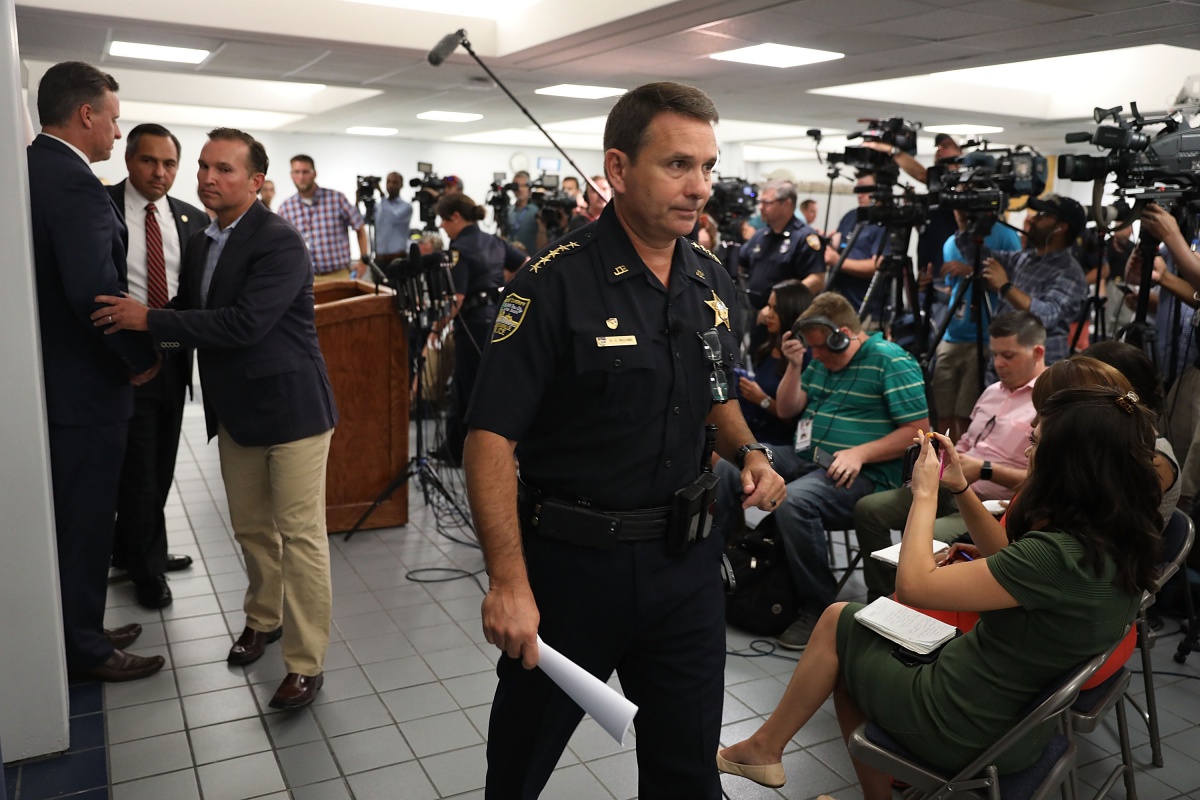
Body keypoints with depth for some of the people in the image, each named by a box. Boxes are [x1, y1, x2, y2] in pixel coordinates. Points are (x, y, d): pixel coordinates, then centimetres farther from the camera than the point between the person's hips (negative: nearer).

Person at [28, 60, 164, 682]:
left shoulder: (32, 168, 9)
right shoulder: (74, 183, -20)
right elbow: (98, 293, -27)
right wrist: (142, 357, -12)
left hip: (49, 374, 9)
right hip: (83, 384, -9)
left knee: (74, 515, 20)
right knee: (84, 520, 5)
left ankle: (80, 630, 34)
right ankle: (84, 650, 20)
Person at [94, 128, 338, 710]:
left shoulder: (279, 243, -17)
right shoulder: (202, 243, 10)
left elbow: (244, 323, -26)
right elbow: (188, 309, 19)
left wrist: (150, 320, -23)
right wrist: (145, 332, 0)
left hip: (290, 407, -8)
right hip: (235, 411, 8)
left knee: (300, 534, -3)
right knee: (251, 529, 19)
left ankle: (306, 663, 7)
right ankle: (264, 618, 40)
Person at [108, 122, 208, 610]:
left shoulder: (193, 219, 6)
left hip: (174, 358, 5)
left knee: (160, 469, 17)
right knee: (138, 472, 4)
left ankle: (130, 552, 37)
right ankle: (147, 567, 23)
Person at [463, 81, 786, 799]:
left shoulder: (713, 281, 4)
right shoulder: (557, 283, -16)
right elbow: (492, 439, -19)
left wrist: (749, 454, -1)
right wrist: (509, 582, -26)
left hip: (686, 558, 5)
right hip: (573, 559, -4)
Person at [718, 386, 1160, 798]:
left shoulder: (1058, 556, -33)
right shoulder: (1118, 541, -5)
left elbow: (913, 585, -26)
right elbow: (1011, 566, 13)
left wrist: (925, 493, -14)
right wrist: (961, 487, 8)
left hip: (965, 732, -8)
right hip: (1021, 720, 8)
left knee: (838, 621, 10)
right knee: (851, 660, 21)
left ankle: (763, 747, 26)